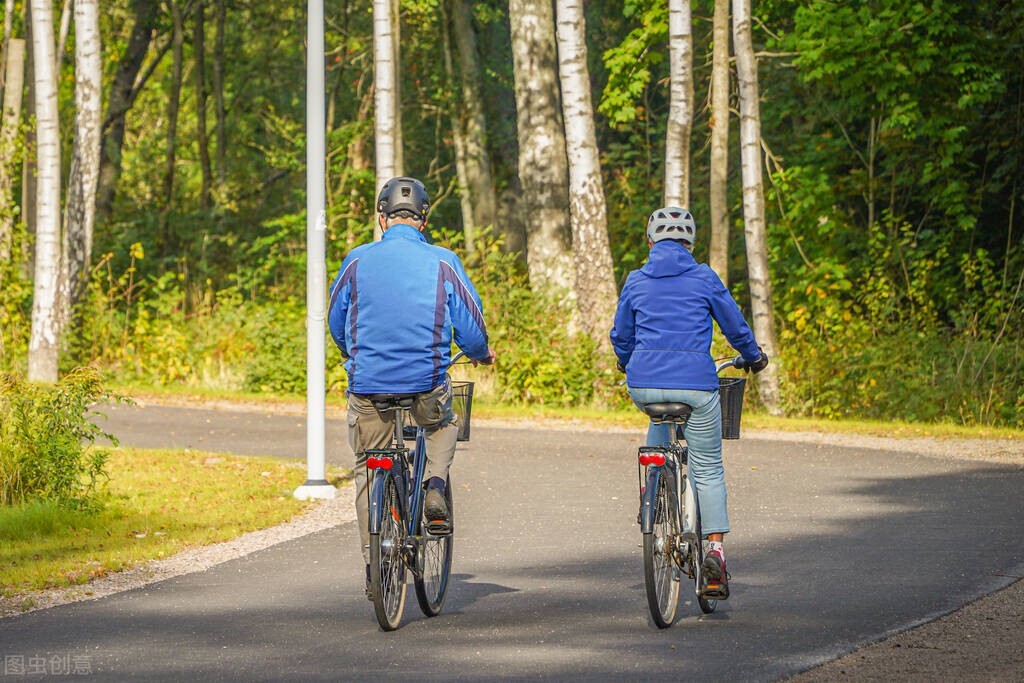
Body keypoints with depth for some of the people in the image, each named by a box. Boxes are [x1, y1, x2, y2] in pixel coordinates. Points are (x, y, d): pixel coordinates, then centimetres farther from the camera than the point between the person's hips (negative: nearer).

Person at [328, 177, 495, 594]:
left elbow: (335, 322, 12)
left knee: (367, 472, 15)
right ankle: (435, 487, 7)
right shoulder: (442, 263, -3)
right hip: (427, 384, 0)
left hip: (368, 385, 0)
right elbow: (471, 326, 1)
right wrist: (481, 354, 25)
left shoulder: (357, 262, -1)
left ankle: (374, 561, 11)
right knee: (444, 424, 32)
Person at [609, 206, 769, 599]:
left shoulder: (636, 281, 9)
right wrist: (754, 357, 32)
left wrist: (626, 363, 41)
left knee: (660, 422, 36)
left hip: (644, 385, 2)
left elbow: (621, 336, 19)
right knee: (708, 468, 8)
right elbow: (735, 325, 12)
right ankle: (715, 547, -4)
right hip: (695, 383, -2)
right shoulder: (704, 278, 4)